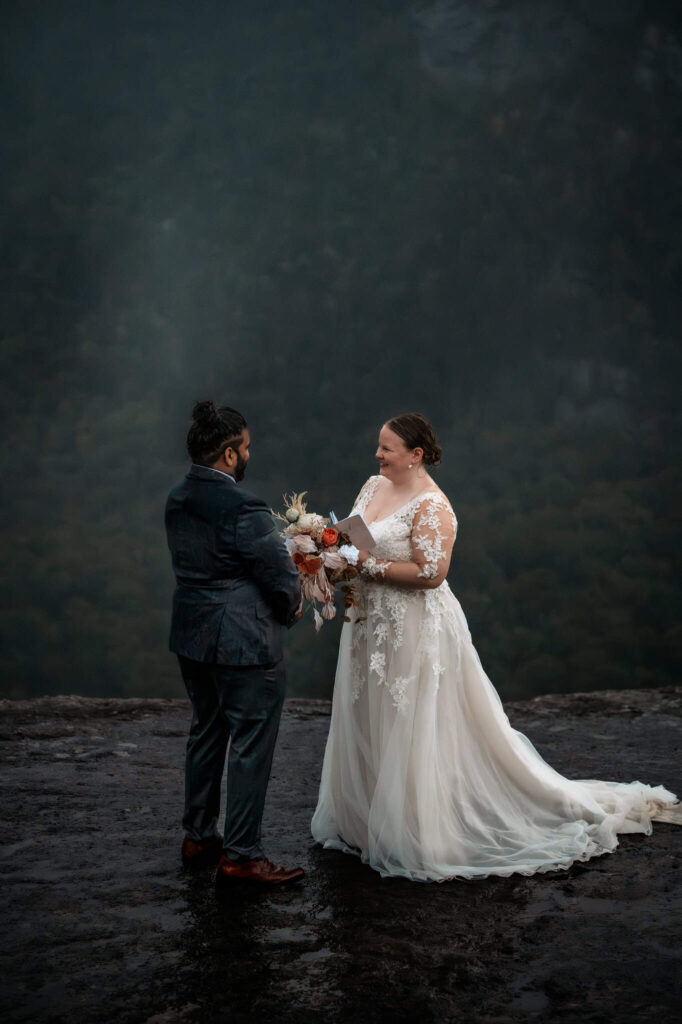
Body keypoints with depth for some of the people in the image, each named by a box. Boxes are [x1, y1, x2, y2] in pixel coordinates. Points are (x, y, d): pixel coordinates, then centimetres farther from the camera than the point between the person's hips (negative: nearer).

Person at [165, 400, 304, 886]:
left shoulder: (178, 500, 4)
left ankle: (198, 838, 32)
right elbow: (283, 579, -17)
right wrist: (290, 609, 5)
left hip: (192, 636, 9)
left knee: (206, 734, 21)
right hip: (244, 643, -9)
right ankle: (241, 855, 12)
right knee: (251, 746, 3)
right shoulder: (243, 508, -23)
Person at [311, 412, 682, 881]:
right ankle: (364, 820, 31)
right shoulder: (374, 486, 7)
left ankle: (420, 834, 14)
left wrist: (370, 566, -22)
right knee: (368, 729, 17)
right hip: (371, 626, 8)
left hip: (414, 632, -8)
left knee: (414, 732, 1)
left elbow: (430, 573, -25)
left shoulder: (431, 506, -18)